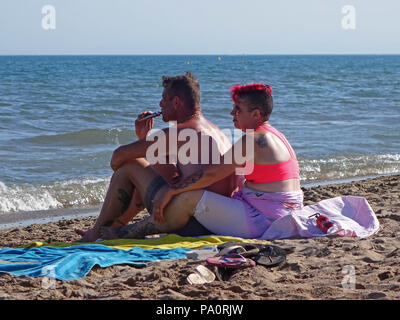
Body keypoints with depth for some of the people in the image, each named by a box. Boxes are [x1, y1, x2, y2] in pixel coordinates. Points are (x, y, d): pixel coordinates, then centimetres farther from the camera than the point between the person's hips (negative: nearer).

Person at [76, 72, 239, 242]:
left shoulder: (177, 133, -11)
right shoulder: (213, 129, 18)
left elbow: (120, 154, -6)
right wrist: (144, 137, 23)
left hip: (191, 225, -9)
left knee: (129, 165, 5)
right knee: (160, 166, 28)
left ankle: (95, 235, 17)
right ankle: (114, 227, 35)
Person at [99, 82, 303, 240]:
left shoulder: (255, 139, -16)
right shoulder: (268, 136, 18)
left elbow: (212, 173, -19)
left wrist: (170, 191, -13)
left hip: (261, 221, -11)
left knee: (190, 197, -17)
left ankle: (137, 231, -2)